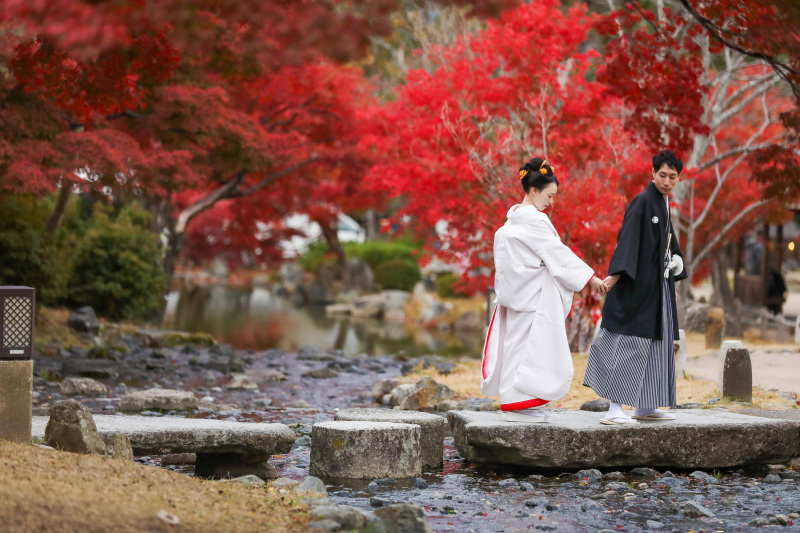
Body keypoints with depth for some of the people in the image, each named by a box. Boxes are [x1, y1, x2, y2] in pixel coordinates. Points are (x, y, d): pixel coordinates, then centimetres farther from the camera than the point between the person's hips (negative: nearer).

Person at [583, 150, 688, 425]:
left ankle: (644, 406, 18)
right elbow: (627, 239, -24)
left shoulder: (664, 205, 15)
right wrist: (616, 273, -35)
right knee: (630, 345, -11)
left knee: (656, 345, 11)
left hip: (658, 286, 10)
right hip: (638, 284, -10)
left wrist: (674, 279, 22)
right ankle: (615, 409, -12)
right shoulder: (642, 202, -12)